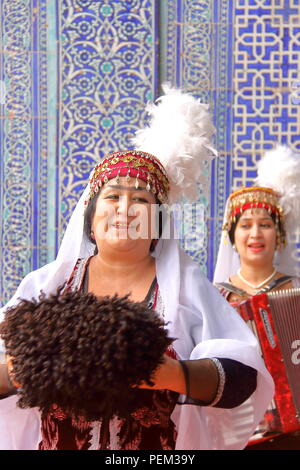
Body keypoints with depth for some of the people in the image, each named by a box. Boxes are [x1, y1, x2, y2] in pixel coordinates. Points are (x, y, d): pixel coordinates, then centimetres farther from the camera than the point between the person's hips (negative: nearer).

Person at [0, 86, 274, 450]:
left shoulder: (187, 287, -6)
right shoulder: (47, 284, -3)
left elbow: (244, 379, -14)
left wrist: (176, 375, -31)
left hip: (161, 446, -1)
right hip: (57, 442, 1)